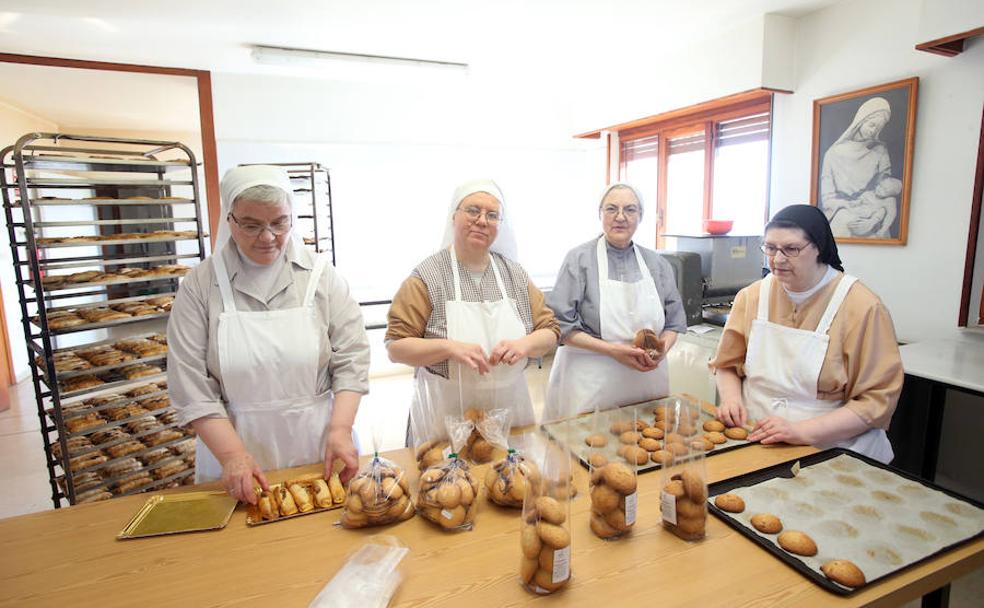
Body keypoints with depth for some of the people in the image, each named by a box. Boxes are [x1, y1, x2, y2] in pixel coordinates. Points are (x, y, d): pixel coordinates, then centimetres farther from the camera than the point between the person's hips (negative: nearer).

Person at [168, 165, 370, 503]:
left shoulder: (321, 274, -5)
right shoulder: (200, 285, -5)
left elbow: (351, 359, -6)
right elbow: (190, 383, -7)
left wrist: (340, 430, -16)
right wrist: (232, 455, -15)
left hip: (318, 450, 1)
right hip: (237, 443, 0)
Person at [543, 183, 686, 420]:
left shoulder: (657, 264, 6)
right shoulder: (579, 259, -7)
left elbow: (674, 323, 11)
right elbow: (561, 325, -10)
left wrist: (661, 350, -10)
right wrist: (613, 350, -19)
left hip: (648, 381, 4)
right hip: (591, 385, -4)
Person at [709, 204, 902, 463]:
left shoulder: (862, 306, -7)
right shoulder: (751, 296, 4)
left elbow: (878, 400, -9)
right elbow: (726, 365, 14)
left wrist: (801, 431, -18)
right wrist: (731, 399, -6)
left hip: (830, 454, -2)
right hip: (752, 441, 2)